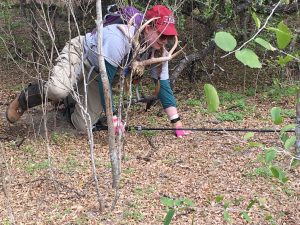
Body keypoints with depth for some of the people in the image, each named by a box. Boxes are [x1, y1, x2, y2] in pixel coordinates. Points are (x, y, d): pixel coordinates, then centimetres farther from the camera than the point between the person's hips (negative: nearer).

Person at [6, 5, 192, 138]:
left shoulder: (158, 51, -17)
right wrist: (113, 118, -34)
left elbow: (164, 86, -15)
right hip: (79, 53, -6)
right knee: (58, 90, -38)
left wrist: (177, 123, -21)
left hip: (96, 74, 6)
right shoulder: (119, 38, -37)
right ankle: (26, 99, -5)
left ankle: (71, 99, 28)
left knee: (82, 125, -5)